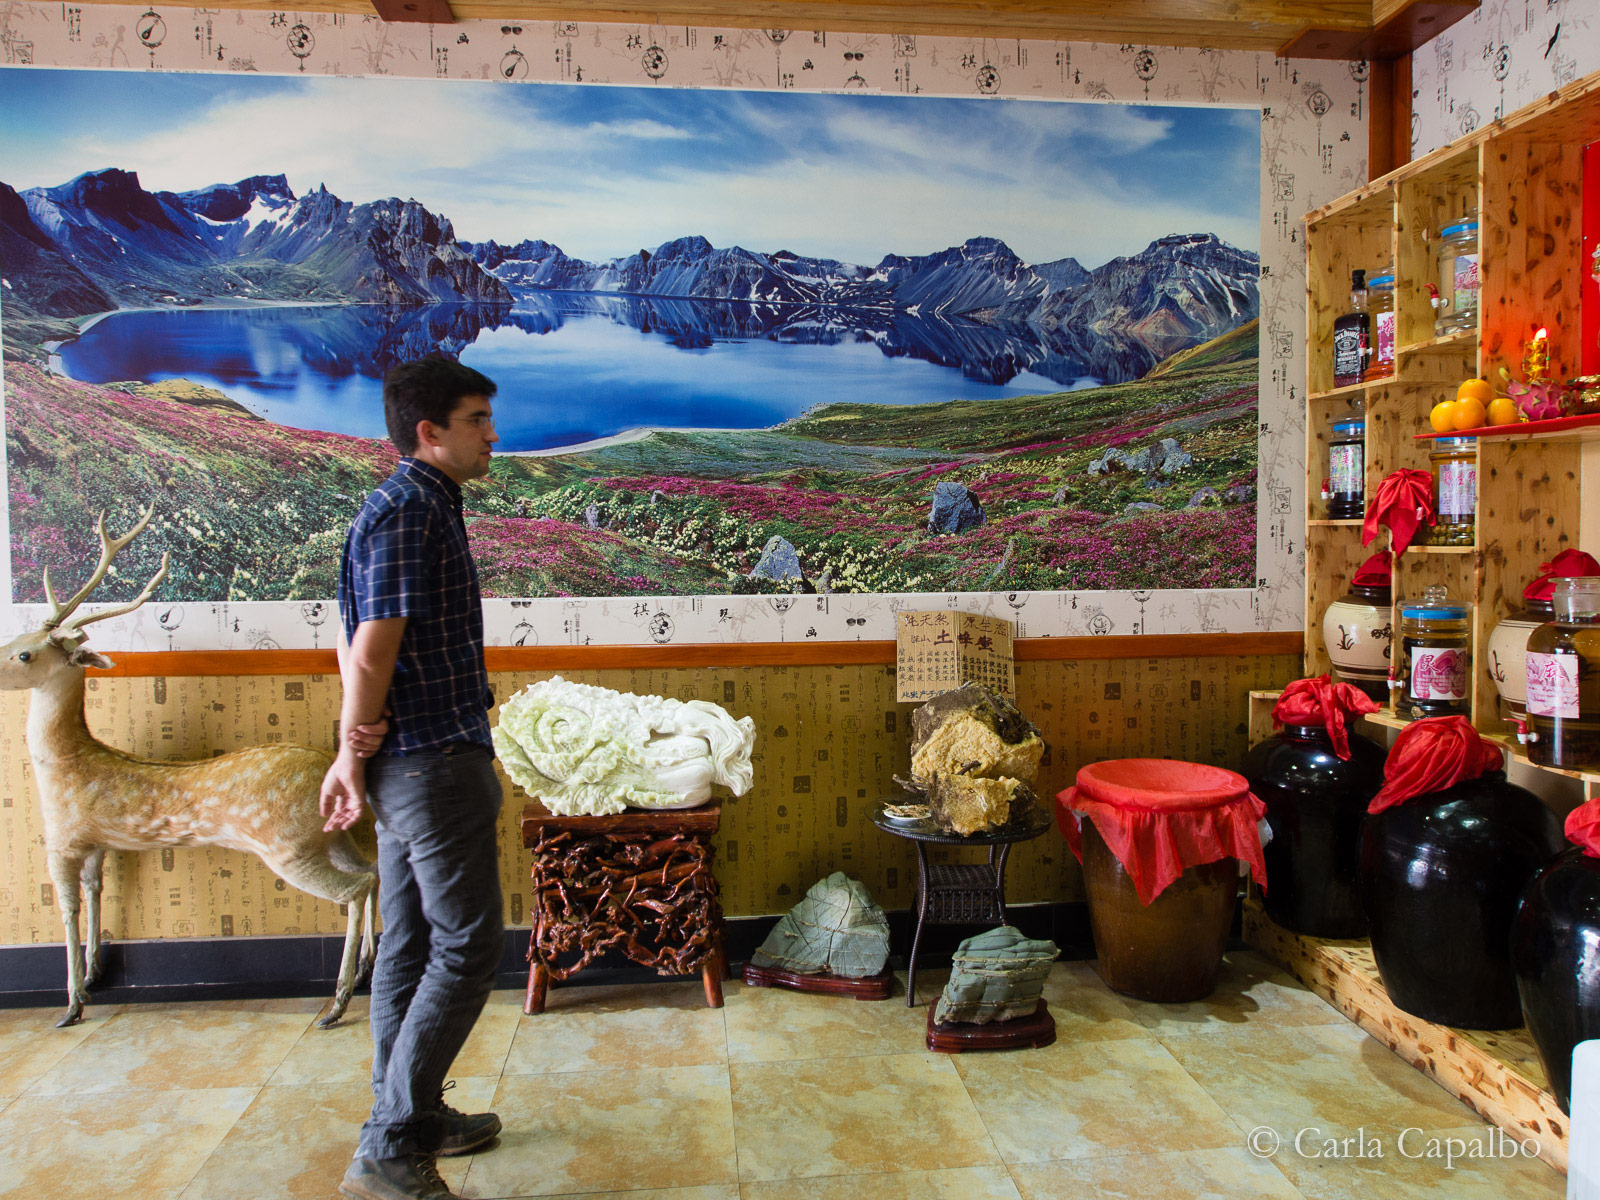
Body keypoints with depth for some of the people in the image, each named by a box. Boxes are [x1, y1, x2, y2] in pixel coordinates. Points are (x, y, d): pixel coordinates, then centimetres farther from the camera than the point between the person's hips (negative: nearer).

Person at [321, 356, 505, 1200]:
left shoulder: (417, 505, 16)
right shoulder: (410, 510, -15)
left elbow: (360, 643, 16)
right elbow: (371, 653, -18)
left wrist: (354, 749, 9)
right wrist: (353, 755, -6)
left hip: (410, 761, 10)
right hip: (435, 759, -10)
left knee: (410, 944, 16)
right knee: (467, 945, -3)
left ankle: (414, 1116, 30)